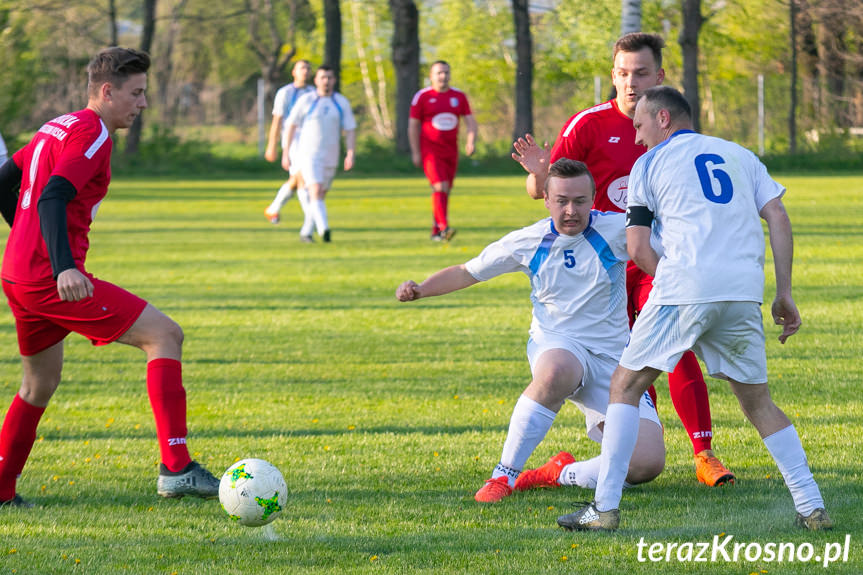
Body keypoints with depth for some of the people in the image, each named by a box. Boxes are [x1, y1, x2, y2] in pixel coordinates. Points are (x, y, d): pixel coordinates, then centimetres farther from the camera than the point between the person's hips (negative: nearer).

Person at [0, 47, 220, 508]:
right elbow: (52, 199, -24)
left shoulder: (56, 128, 18)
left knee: (40, 383, 26)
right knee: (165, 335, -10)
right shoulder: (91, 132, -10)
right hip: (52, 279, -10)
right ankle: (175, 468, -19)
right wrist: (63, 267, -36)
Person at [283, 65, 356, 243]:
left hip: (330, 158, 4)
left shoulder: (342, 103, 5)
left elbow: (350, 130, 4)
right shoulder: (306, 100, -3)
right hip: (308, 155, -4)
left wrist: (350, 154, -9)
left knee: (320, 196, 12)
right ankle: (324, 230, -35)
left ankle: (306, 232, 27)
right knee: (315, 193, -20)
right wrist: (285, 153, -2)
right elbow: (291, 125, 2)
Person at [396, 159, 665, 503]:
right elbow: (467, 272, 9)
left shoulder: (614, 230, -8)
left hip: (612, 358, 1)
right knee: (556, 371, -43)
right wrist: (419, 290, -6)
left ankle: (563, 473, 6)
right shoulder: (529, 242, -2)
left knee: (648, 463, -18)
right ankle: (505, 475, -31)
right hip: (557, 345, -1)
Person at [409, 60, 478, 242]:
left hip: (451, 151, 5)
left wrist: (471, 141, -12)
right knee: (440, 187, -19)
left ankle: (436, 232, 18)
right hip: (430, 150, -5)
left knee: (446, 191, 8)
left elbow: (470, 121, 6)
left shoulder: (459, 96, 8)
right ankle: (443, 228, -27)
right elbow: (413, 126, 0)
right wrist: (415, 152, -4)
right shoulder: (422, 97, -2)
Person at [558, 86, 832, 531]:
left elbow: (638, 248, 5)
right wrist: (784, 293, 10)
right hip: (744, 291, 4)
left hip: (684, 286, -4)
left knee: (626, 386, 8)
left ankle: (606, 507, -1)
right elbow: (778, 218, 10)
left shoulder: (649, 164, 13)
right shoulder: (740, 156, 22)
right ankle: (811, 507, 6)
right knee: (756, 399, 16)